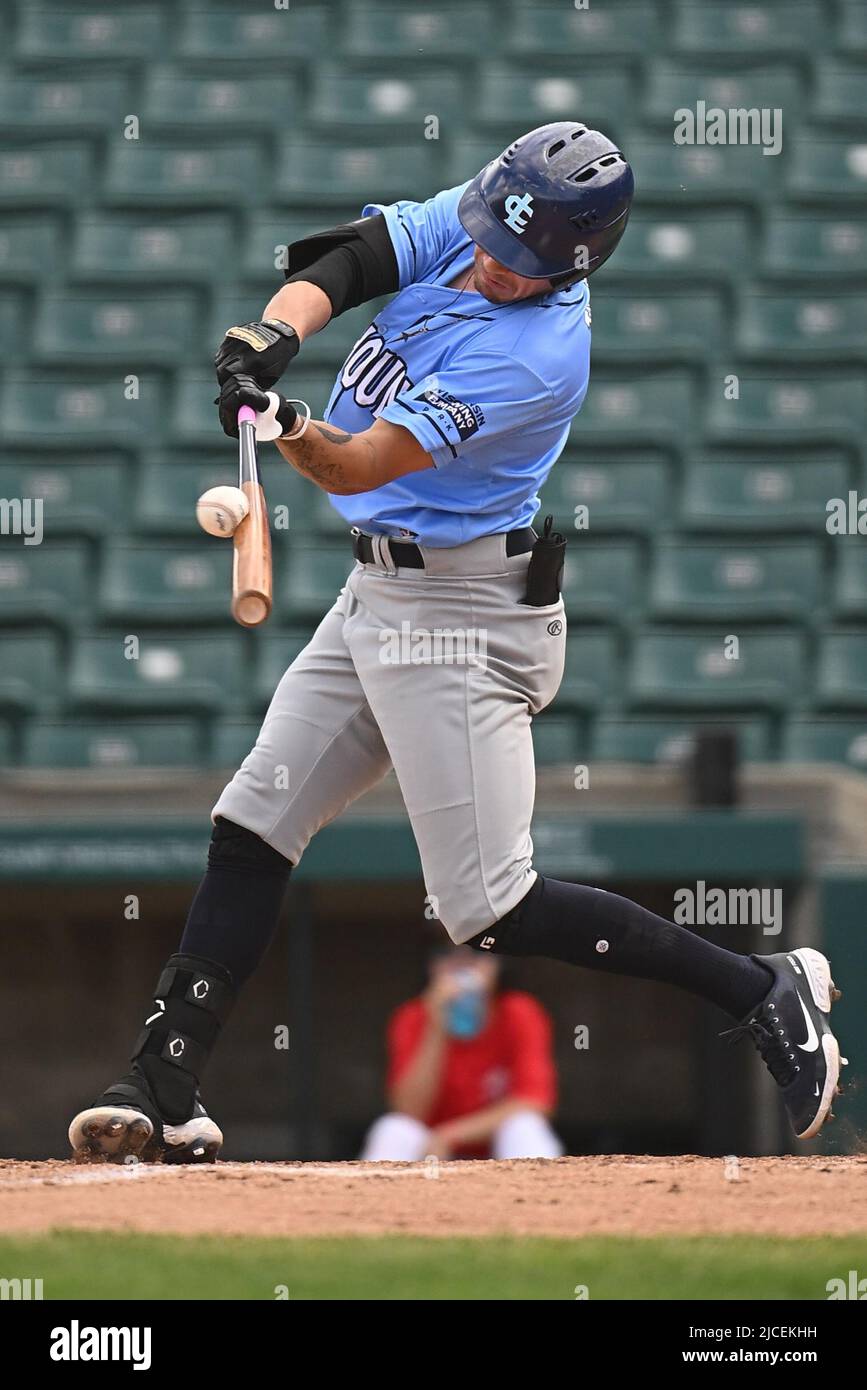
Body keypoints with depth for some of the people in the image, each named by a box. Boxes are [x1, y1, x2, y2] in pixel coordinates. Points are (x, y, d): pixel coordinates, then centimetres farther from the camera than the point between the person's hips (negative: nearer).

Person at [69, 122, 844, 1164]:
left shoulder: (533, 356, -25)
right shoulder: (454, 229, -2)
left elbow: (361, 467, -27)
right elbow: (340, 261, -12)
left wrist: (289, 428, -46)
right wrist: (275, 335, -31)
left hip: (458, 618, -9)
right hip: (380, 596, 9)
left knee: (490, 911, -9)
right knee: (249, 832, 6)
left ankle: (763, 992, 1)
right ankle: (163, 1098, 9)